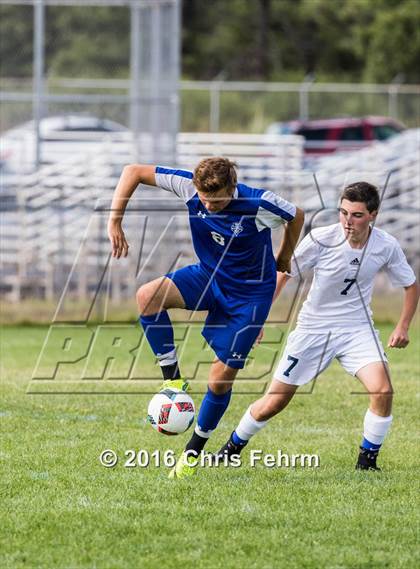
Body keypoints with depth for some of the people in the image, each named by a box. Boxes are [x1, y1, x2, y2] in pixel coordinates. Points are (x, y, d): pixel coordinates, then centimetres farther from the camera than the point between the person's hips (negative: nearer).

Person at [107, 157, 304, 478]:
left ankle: (194, 452, 18)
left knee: (221, 378, -5)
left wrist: (283, 260, 11)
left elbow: (296, 216, -5)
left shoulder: (259, 205, -27)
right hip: (208, 276, 4)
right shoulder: (189, 186, -19)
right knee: (148, 296, -25)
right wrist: (115, 222, -19)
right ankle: (173, 380, -12)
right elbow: (133, 172, -11)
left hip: (250, 294, -4)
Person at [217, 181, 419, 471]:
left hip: (357, 329, 1)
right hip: (313, 328, -1)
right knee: (274, 403, 1)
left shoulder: (387, 246, -13)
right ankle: (233, 447, 28)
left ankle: (367, 460, -3)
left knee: (383, 390, -23)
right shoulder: (320, 239, -19)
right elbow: (283, 275, -5)